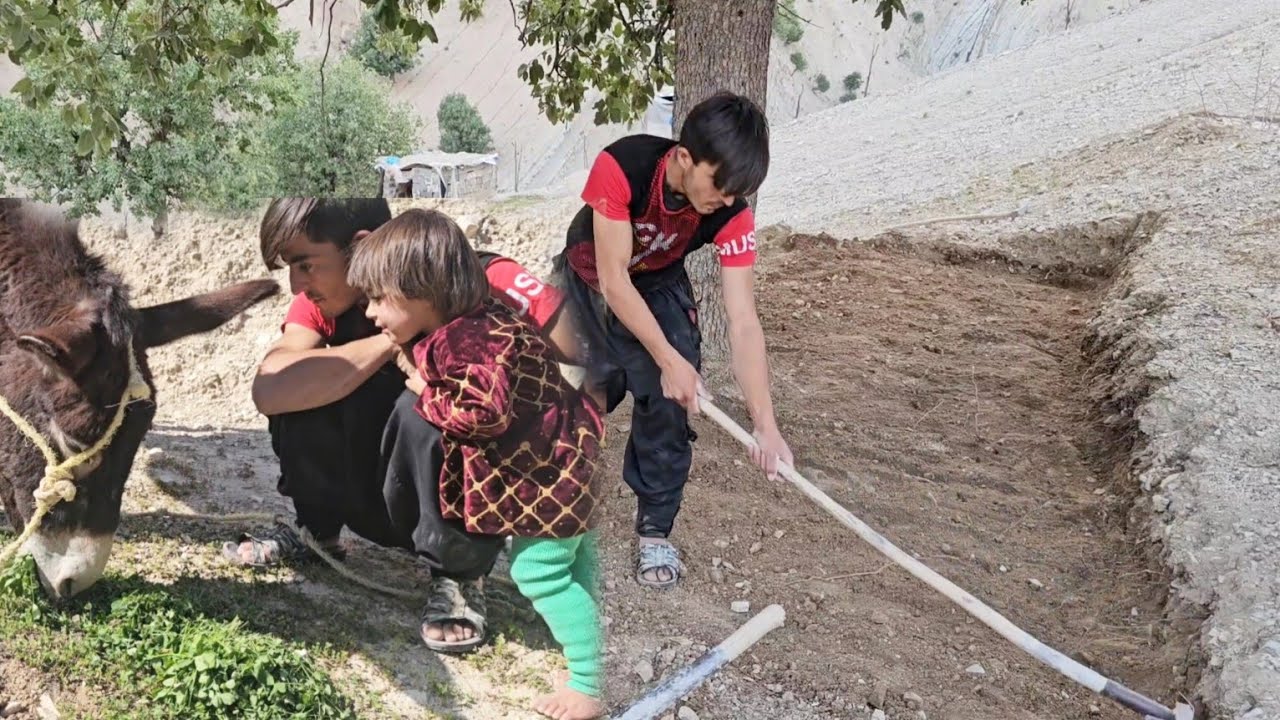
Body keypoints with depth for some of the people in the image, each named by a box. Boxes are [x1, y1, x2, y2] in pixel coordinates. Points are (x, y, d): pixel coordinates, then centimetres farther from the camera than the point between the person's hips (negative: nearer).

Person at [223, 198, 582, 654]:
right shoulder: (323, 302, -8)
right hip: (388, 498, 5)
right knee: (301, 385, -17)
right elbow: (269, 390, -26)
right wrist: (389, 345, -29)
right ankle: (316, 532, 9)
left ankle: (460, 576, -11)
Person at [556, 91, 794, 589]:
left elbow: (743, 322, -29)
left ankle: (655, 533, 4)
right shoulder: (621, 167, -38)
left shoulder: (731, 215, -29)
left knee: (668, 400, -12)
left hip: (658, 287, 2)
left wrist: (765, 426, -34)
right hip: (586, 281, -1)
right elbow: (613, 280, -32)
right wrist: (669, 360, -34)